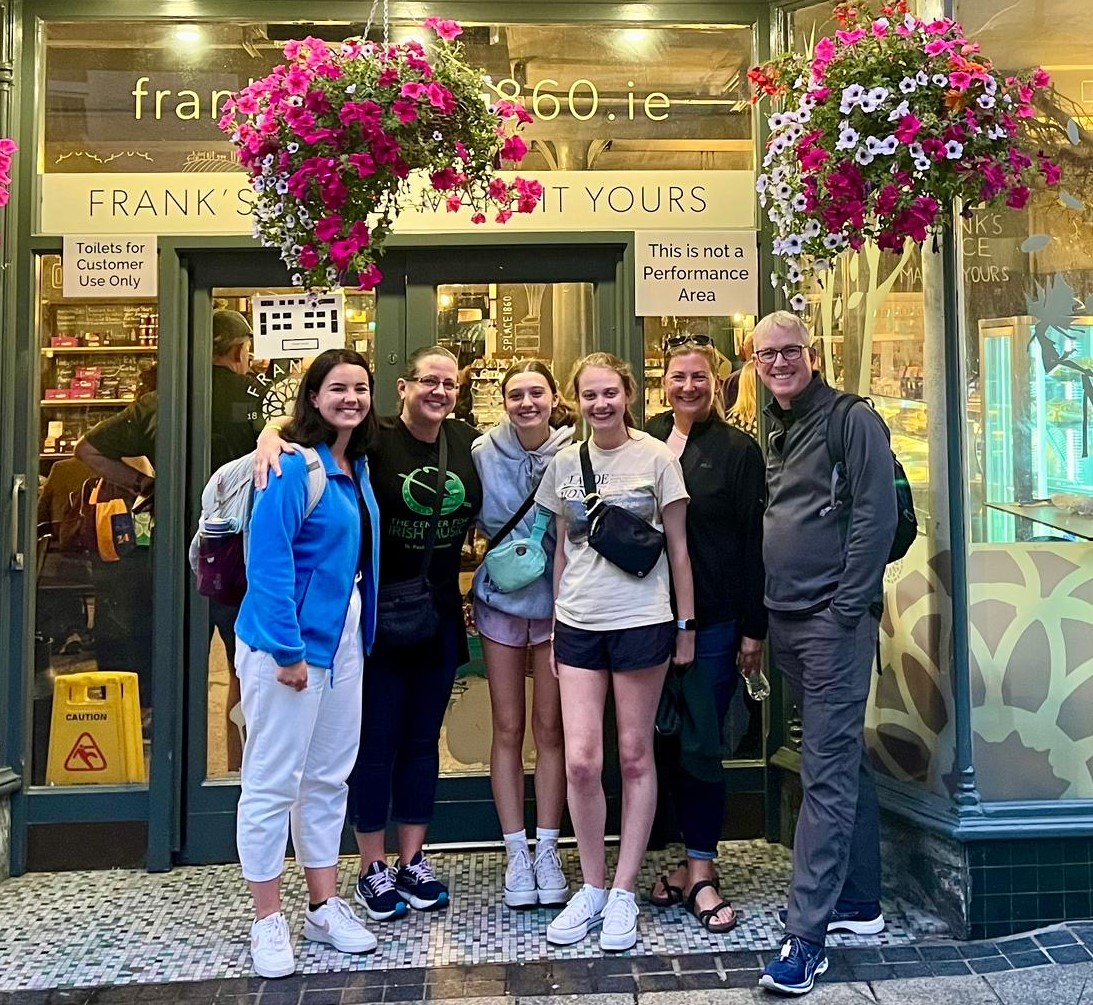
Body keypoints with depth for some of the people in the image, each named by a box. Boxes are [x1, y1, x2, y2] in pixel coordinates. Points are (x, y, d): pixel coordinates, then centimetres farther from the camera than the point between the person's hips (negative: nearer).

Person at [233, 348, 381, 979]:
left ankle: (325, 907, 29)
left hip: (342, 638, 8)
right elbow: (269, 561, -19)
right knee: (273, 782, 4)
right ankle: (269, 922, 19)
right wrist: (288, 651, -20)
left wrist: (361, 636, 11)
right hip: (287, 642, -8)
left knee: (329, 777, 16)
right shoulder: (293, 466, -15)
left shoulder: (360, 468, 10)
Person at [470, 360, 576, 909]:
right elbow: (473, 520, 7)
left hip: (557, 601, -1)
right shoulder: (483, 452, -4)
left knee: (550, 728, 7)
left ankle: (546, 849, 21)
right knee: (508, 729, 7)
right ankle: (517, 853, 19)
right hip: (500, 601, 1)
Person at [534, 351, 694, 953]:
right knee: (580, 762, -2)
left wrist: (685, 623, 1)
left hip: (641, 621, -2)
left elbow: (678, 547, 2)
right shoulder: (565, 463, 8)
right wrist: (556, 618, 13)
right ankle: (591, 888, 18)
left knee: (635, 757, 6)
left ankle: (623, 892, 20)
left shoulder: (656, 458, -2)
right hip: (578, 625, 3)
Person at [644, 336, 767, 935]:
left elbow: (752, 543, -4)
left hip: (714, 620, -4)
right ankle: (695, 857, 27)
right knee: (668, 739, 11)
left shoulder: (737, 450, -2)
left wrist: (753, 629, -7)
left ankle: (701, 871, 15)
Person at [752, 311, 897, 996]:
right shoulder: (774, 435, 16)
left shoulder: (854, 422, -7)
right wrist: (762, 618, 13)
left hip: (835, 620, -8)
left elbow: (878, 519, -14)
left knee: (827, 773, -6)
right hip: (787, 623, 8)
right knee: (845, 761, 16)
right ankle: (859, 902, 28)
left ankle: (806, 934, -1)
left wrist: (845, 611, -17)